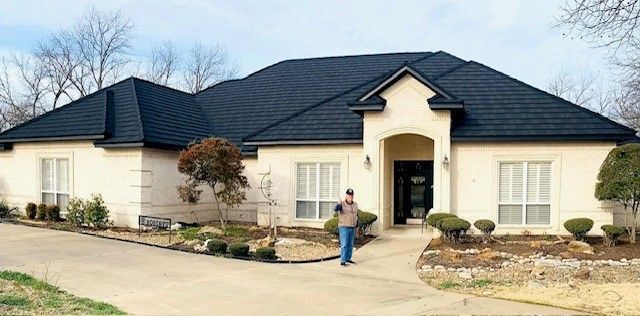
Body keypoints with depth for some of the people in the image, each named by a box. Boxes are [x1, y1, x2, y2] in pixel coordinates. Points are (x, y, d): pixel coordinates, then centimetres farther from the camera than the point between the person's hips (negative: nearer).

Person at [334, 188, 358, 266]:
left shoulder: (355, 205, 6)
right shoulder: (342, 204, -12)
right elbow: (335, 209, -33)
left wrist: (356, 227, 13)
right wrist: (341, 203, -52)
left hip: (352, 228, 6)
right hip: (344, 228, -6)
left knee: (350, 245, 11)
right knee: (344, 245, -8)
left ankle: (348, 258, 23)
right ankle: (342, 261, -5)